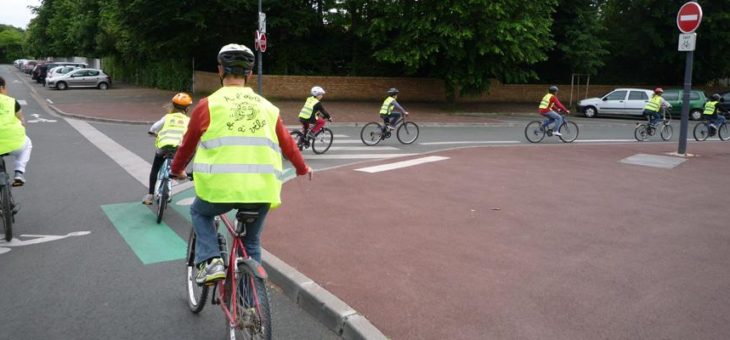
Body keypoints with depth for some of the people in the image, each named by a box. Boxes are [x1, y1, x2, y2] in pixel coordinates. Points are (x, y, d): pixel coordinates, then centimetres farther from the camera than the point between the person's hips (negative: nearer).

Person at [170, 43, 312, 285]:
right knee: (251, 243, 25)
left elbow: (188, 144, 12)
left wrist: (177, 170, 32)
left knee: (199, 212, 30)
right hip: (261, 191, 3)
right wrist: (303, 169, 37)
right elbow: (287, 144, 18)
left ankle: (210, 261, 11)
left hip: (221, 188, -2)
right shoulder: (267, 107, 11)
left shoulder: (208, 105, 3)